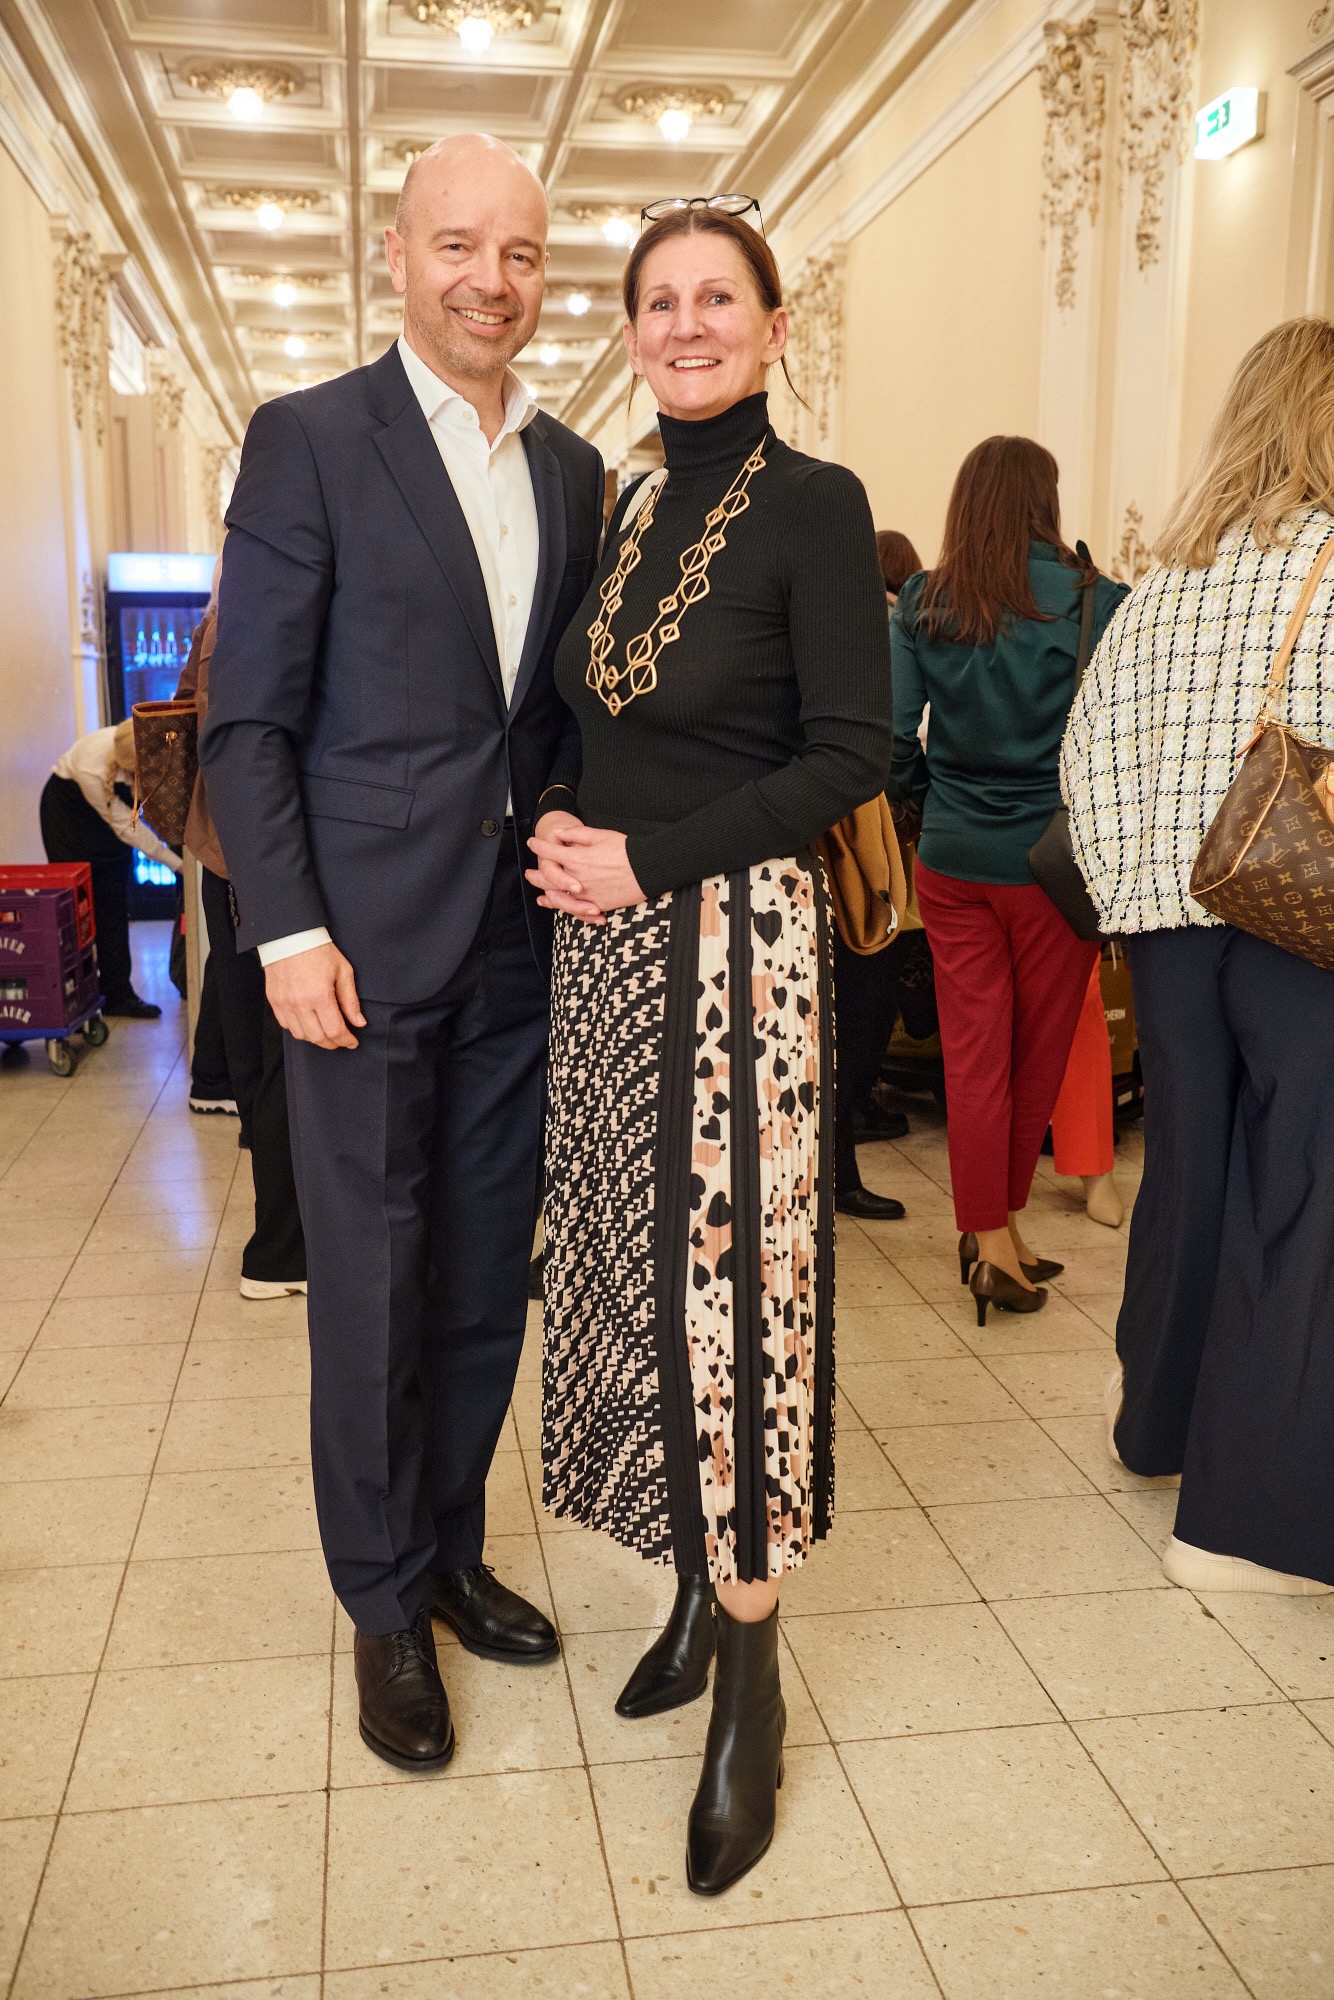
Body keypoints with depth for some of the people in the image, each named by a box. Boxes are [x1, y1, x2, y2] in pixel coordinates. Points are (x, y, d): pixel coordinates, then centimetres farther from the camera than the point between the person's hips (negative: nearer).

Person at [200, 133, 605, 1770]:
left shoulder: (573, 470, 12)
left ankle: (451, 1553, 32)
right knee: (372, 1284, 5)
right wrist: (286, 930, -13)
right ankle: (385, 1603, 24)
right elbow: (248, 718, -7)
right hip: (366, 943, -5)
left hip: (524, 942, 5)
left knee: (487, 1278, 13)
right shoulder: (309, 440, -3)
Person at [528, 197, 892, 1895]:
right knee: (635, 1265, 10)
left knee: (728, 1273, -3)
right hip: (605, 941, 7)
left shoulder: (813, 504, -6)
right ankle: (696, 1590, 28)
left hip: (733, 940, -7)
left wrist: (649, 860, -15)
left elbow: (850, 752, -12)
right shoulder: (632, 509, 14)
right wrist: (560, 828, 0)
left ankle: (752, 1684, 12)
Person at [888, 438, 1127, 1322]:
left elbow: (890, 729, -5)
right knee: (1041, 1049, 14)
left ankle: (991, 1239, 14)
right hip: (1056, 858, -2)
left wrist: (930, 796, 11)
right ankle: (1003, 1222, 28)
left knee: (973, 1050, 9)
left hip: (951, 859, 2)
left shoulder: (923, 604, -1)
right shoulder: (1092, 600, -8)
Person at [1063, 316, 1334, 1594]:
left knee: (1190, 1166, 19)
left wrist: (1125, 890, 8)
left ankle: (1159, 1418, 36)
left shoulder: (1166, 579, 11)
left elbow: (1086, 752, 8)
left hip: (1168, 915, 6)